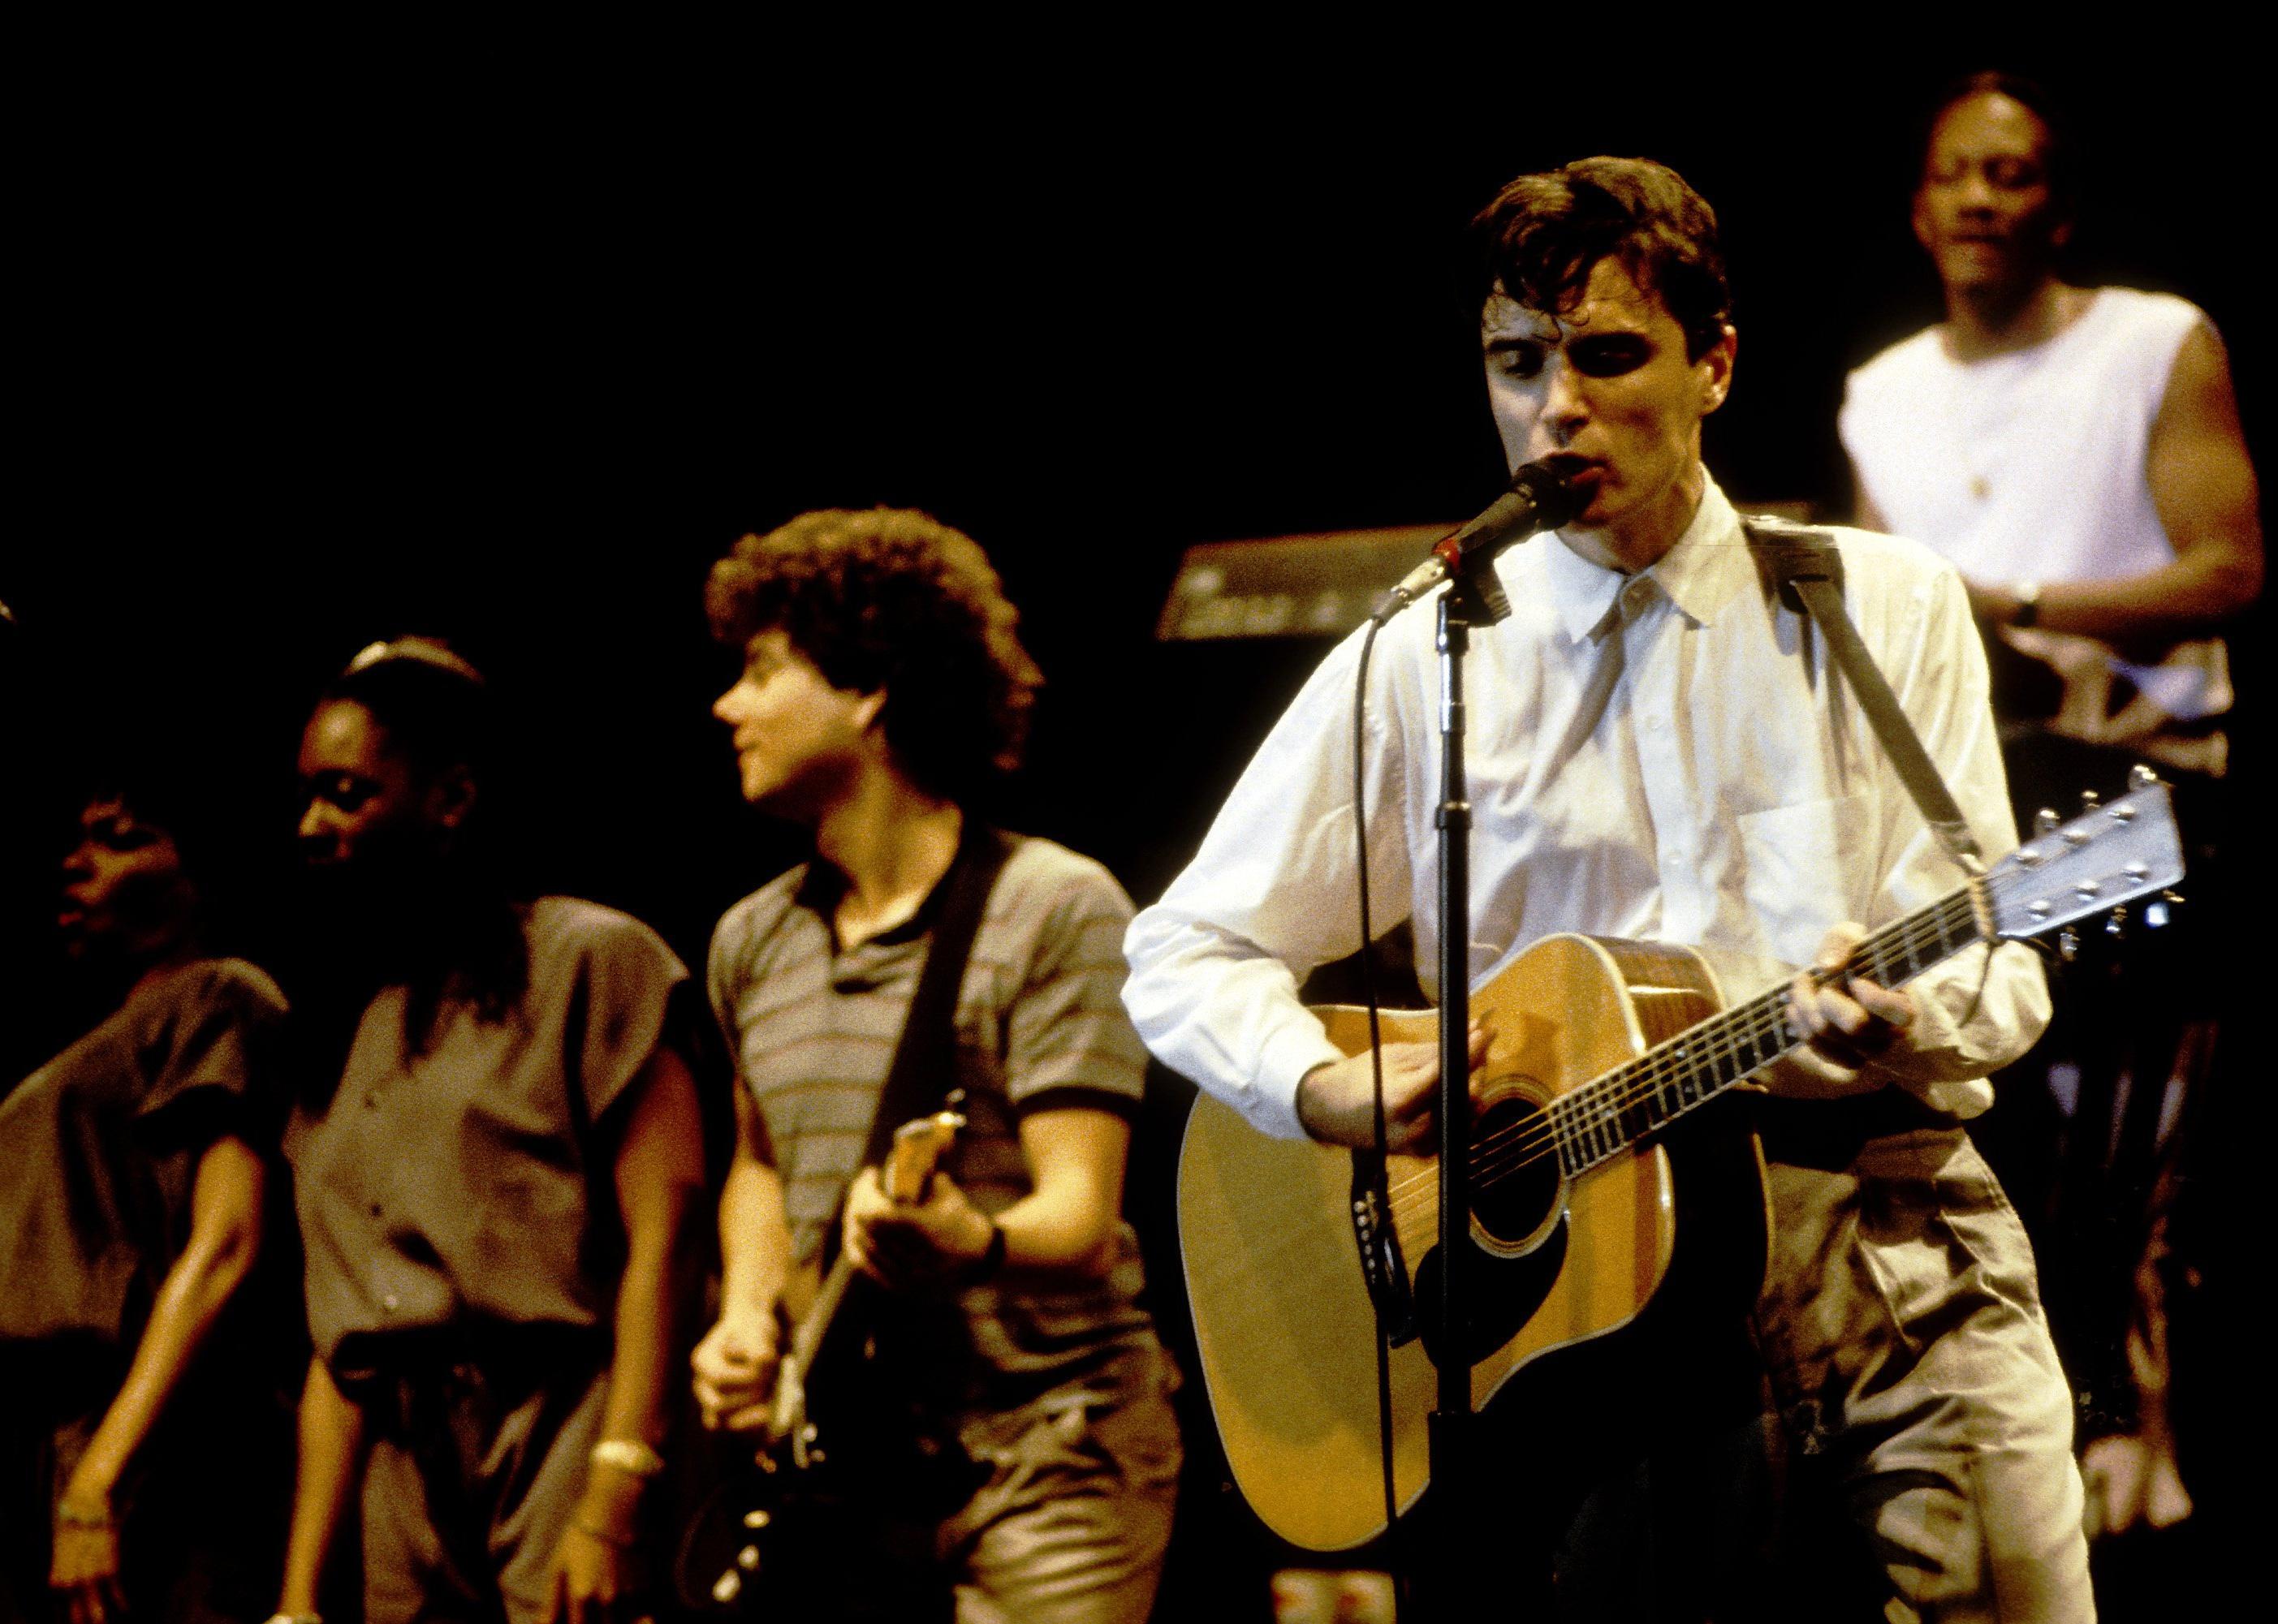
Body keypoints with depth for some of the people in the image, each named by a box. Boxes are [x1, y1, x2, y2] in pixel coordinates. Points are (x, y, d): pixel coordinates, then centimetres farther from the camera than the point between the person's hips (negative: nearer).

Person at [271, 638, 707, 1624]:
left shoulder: (586, 961, 2)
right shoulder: (343, 1032, 20)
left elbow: (660, 1242, -8)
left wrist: (611, 1509, -18)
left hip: (566, 1433, -6)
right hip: (411, 1490, 6)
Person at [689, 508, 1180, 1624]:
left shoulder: (1052, 910, -10)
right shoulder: (753, 943, 10)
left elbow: (1080, 1217, -17)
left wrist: (971, 1245, -39)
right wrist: (746, 1316, 8)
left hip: (1043, 1457, -6)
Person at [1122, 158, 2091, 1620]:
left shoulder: (1885, 609, 10)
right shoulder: (1421, 664, 9)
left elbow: (1995, 967, 4)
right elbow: (1184, 956, 11)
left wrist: (1909, 1031, -20)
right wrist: (1335, 1092, -10)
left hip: (1889, 1237, 1)